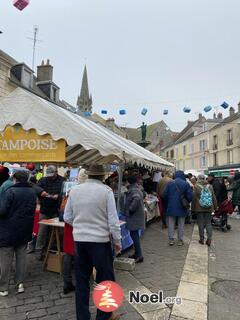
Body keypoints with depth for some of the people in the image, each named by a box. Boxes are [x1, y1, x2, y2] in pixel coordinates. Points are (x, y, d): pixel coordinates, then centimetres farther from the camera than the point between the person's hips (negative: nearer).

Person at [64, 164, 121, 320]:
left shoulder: (74, 190, 0)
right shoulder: (106, 191, -12)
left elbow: (67, 217, 6)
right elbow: (113, 220, -12)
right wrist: (117, 241, 0)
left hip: (79, 240, 4)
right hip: (100, 241, -4)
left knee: (81, 280, 19)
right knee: (105, 279, 16)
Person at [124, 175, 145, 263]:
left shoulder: (133, 190, -18)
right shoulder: (136, 189, 13)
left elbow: (137, 199, -36)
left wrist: (130, 210, -26)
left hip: (134, 217, -10)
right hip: (136, 216, 10)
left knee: (134, 235, -2)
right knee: (134, 234, 18)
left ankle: (139, 256, 5)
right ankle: (137, 253, 29)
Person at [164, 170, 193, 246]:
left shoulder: (169, 183, -4)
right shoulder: (186, 184, -8)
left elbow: (165, 194, -2)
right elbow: (190, 196, -9)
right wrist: (187, 203, 10)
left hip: (171, 206, 1)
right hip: (181, 207, -1)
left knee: (171, 223, 10)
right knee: (181, 224, 11)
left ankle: (171, 239, 13)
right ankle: (180, 240, 17)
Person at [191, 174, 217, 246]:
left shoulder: (196, 187, -7)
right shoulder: (210, 186, 4)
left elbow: (193, 198, -4)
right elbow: (214, 197, 9)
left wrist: (193, 208, 4)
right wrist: (215, 207, 17)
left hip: (199, 208, -3)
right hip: (209, 208, 3)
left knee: (201, 223, 6)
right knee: (208, 223, 10)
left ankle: (202, 239, 12)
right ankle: (209, 239, 6)